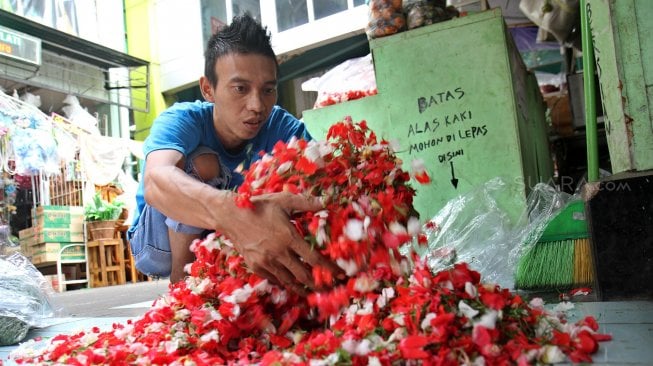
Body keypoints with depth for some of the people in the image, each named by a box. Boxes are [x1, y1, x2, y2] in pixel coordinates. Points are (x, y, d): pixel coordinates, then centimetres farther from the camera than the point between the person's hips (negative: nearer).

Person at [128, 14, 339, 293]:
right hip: (158, 242, -3)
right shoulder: (182, 120, -29)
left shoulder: (283, 127, -18)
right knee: (203, 161, -29)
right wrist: (233, 213, -72)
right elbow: (157, 181, -51)